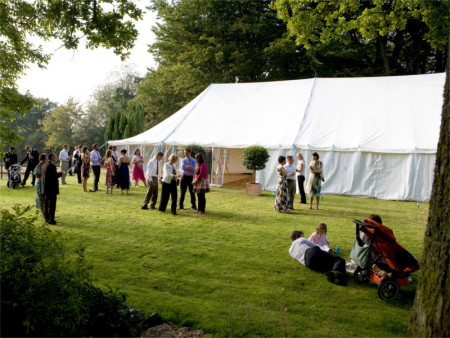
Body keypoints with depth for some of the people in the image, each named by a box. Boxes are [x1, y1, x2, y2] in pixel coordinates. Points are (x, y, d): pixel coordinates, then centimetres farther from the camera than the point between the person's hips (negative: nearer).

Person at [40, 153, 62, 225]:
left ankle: (46, 218, 26)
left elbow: (42, 176, 11)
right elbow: (55, 176, -21)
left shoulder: (44, 165, 10)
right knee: (52, 204, -3)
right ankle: (51, 220, -2)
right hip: (52, 188, -9)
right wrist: (60, 173, -4)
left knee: (46, 204, 17)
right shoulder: (52, 166, -17)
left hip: (45, 188, 9)